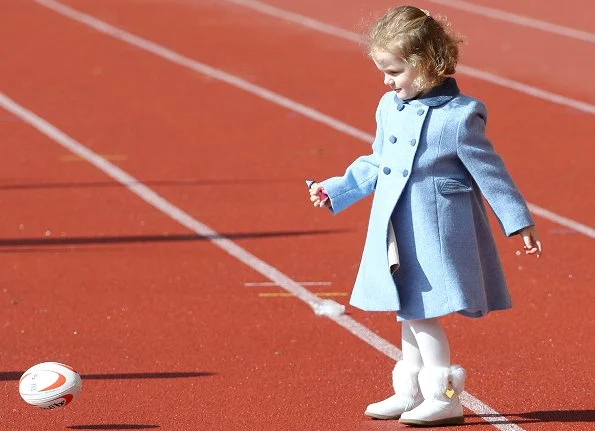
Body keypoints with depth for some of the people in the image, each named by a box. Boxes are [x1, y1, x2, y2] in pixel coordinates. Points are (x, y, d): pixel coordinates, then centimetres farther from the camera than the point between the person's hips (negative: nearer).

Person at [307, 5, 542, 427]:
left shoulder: (458, 116, -16)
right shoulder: (390, 107, 5)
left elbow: (490, 172, -9)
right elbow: (375, 164, 19)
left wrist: (520, 224, -5)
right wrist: (335, 191, 15)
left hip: (436, 232, -7)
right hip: (398, 231, 7)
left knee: (421, 313, -7)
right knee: (408, 312, 15)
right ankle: (410, 393, 25)